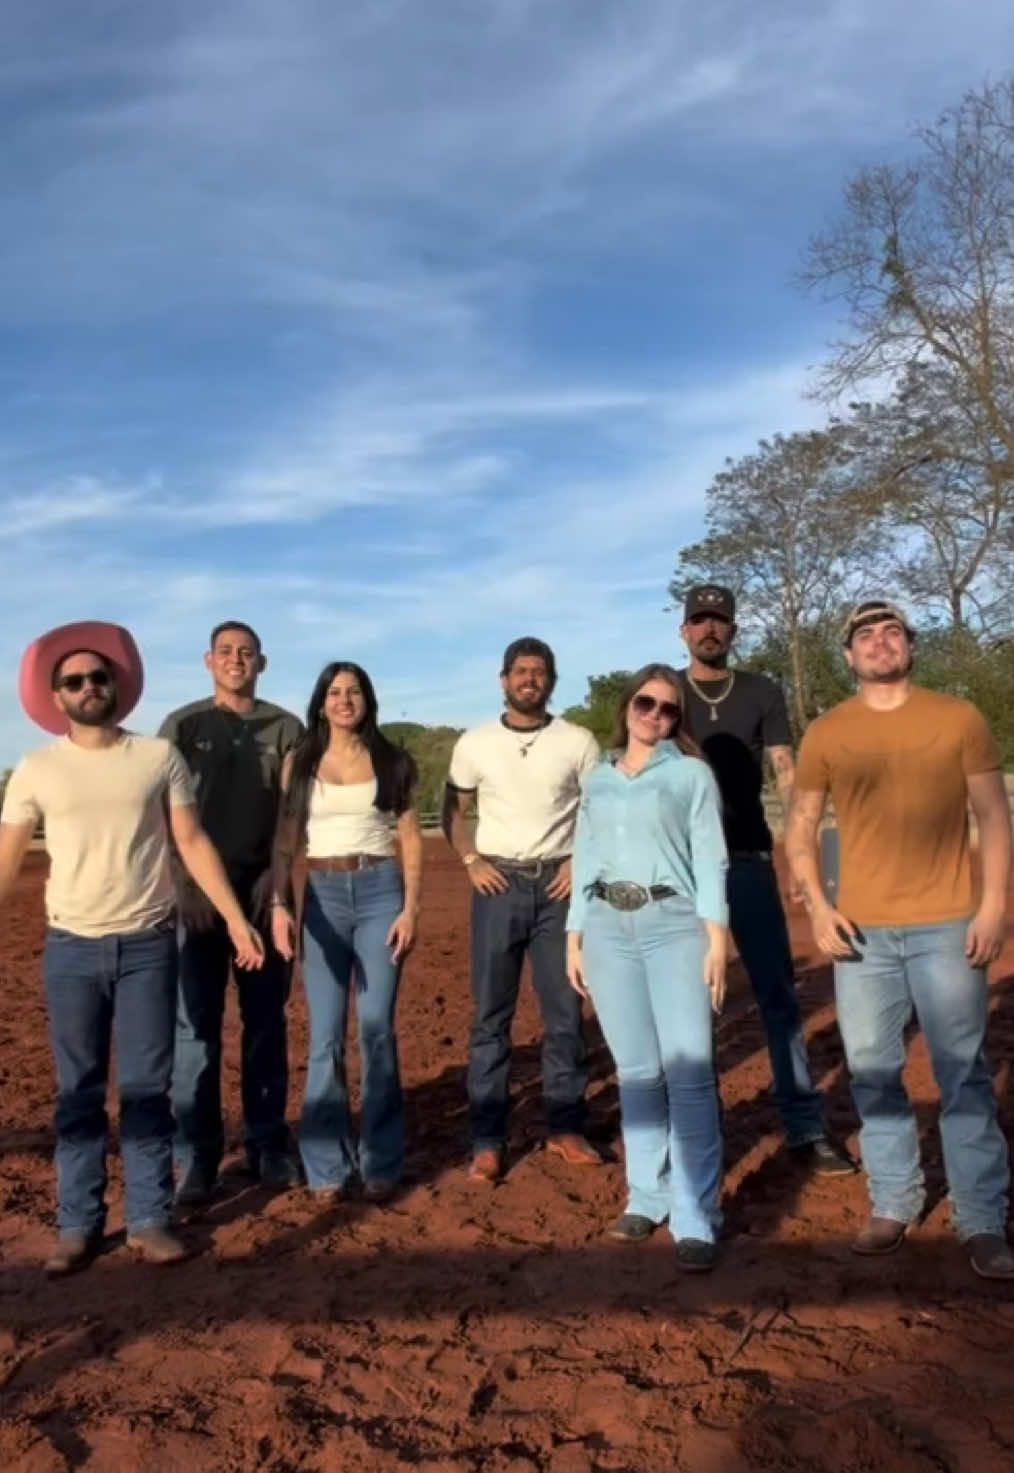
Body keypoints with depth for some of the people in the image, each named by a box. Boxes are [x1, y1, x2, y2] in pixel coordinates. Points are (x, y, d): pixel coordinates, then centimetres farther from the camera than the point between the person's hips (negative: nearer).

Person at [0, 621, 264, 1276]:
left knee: (147, 1088, 5)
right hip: (71, 948, 1)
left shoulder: (159, 756, -1)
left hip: (148, 945, 0)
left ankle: (149, 1218, 16)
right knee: (78, 1091, 9)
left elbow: (193, 841, 0)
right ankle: (79, 1223, 20)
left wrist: (235, 916, -6)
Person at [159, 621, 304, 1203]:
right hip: (198, 891, -1)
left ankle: (269, 1143, 16)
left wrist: (275, 877, -7)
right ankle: (198, 1155, 9)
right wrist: (186, 884, -9)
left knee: (266, 1022, 6)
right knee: (197, 1025, 1)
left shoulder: (285, 728, 7)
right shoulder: (183, 725, 5)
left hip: (263, 890, 1)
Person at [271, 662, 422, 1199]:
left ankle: (381, 1163, 14)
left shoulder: (392, 761, 4)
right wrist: (280, 904, -7)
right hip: (323, 896, 1)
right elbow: (285, 843, 5)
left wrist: (411, 908, -4)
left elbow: (412, 840, 4)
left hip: (380, 892, -1)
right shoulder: (299, 762, 6)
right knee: (326, 1034, 2)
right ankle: (327, 1164, 16)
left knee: (376, 1029, 0)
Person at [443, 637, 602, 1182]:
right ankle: (487, 1141, 10)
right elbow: (453, 810, 10)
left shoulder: (578, 742, 1)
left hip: (558, 885, 0)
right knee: (491, 1014, 2)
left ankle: (565, 1127, 19)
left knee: (565, 1011, 6)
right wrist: (470, 861, -4)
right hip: (498, 885, 0)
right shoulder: (474, 743, 2)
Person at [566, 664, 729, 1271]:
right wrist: (575, 938, 10)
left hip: (674, 923, -3)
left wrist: (717, 939, -9)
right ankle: (647, 1197, 19)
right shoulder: (598, 779, 16)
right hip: (609, 927, 3)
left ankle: (696, 1219, -3)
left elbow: (710, 860, -1)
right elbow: (585, 860, 15)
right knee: (636, 1071, 8)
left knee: (688, 1072, -9)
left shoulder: (692, 774, 6)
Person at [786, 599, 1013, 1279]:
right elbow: (801, 827, 7)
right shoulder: (826, 733, 4)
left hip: (947, 926, -1)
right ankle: (893, 1204, 24)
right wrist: (816, 904, -4)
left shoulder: (959, 718, 2)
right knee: (873, 1072, 9)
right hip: (861, 929, 2)